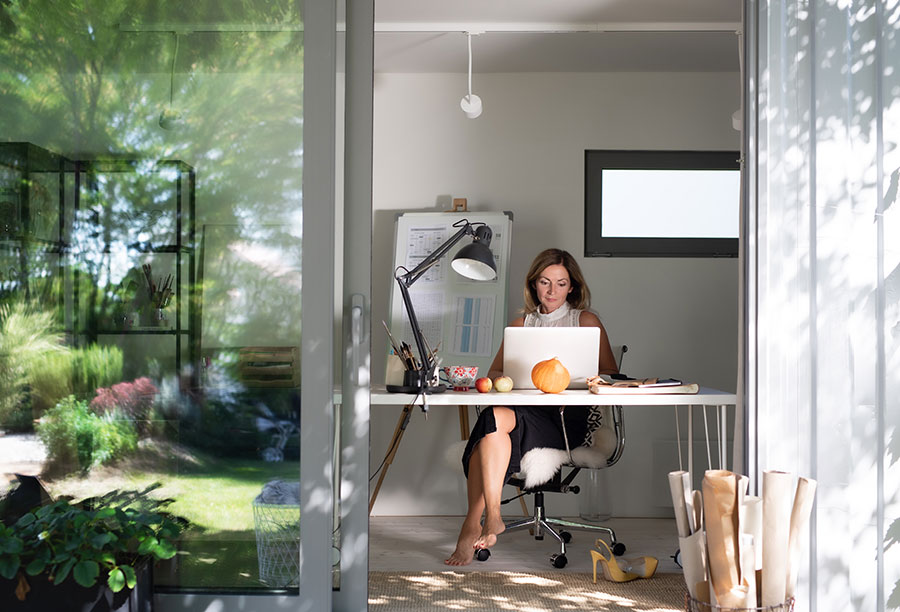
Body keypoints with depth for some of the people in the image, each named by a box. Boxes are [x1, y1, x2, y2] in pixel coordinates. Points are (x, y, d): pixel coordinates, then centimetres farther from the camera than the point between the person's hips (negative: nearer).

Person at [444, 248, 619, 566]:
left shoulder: (586, 321, 12)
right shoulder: (522, 323, 21)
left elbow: (611, 374, 7)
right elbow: (493, 373, 17)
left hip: (567, 419, -3)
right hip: (525, 411, 3)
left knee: (495, 419, -32)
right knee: (493, 420, -34)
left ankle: (473, 524, -29)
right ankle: (490, 519, -30)